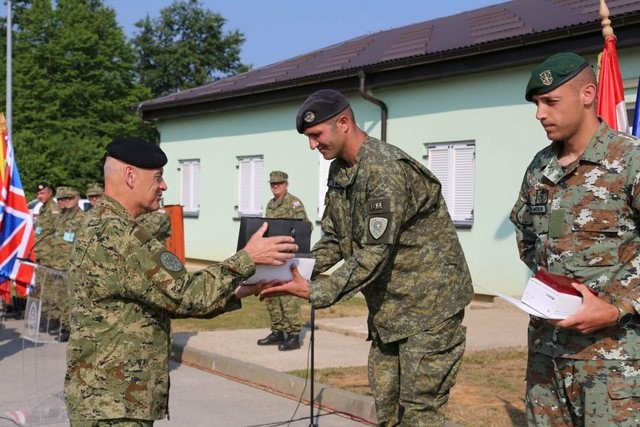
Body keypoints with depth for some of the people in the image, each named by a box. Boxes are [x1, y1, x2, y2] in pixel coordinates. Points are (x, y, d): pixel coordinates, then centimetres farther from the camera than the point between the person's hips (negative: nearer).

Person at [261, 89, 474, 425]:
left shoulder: (386, 170, -23)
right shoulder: (339, 171, 7)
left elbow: (374, 254, -27)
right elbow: (333, 241, 10)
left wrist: (314, 293, -30)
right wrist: (296, 271, -6)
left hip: (429, 304, -9)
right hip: (387, 307, 9)